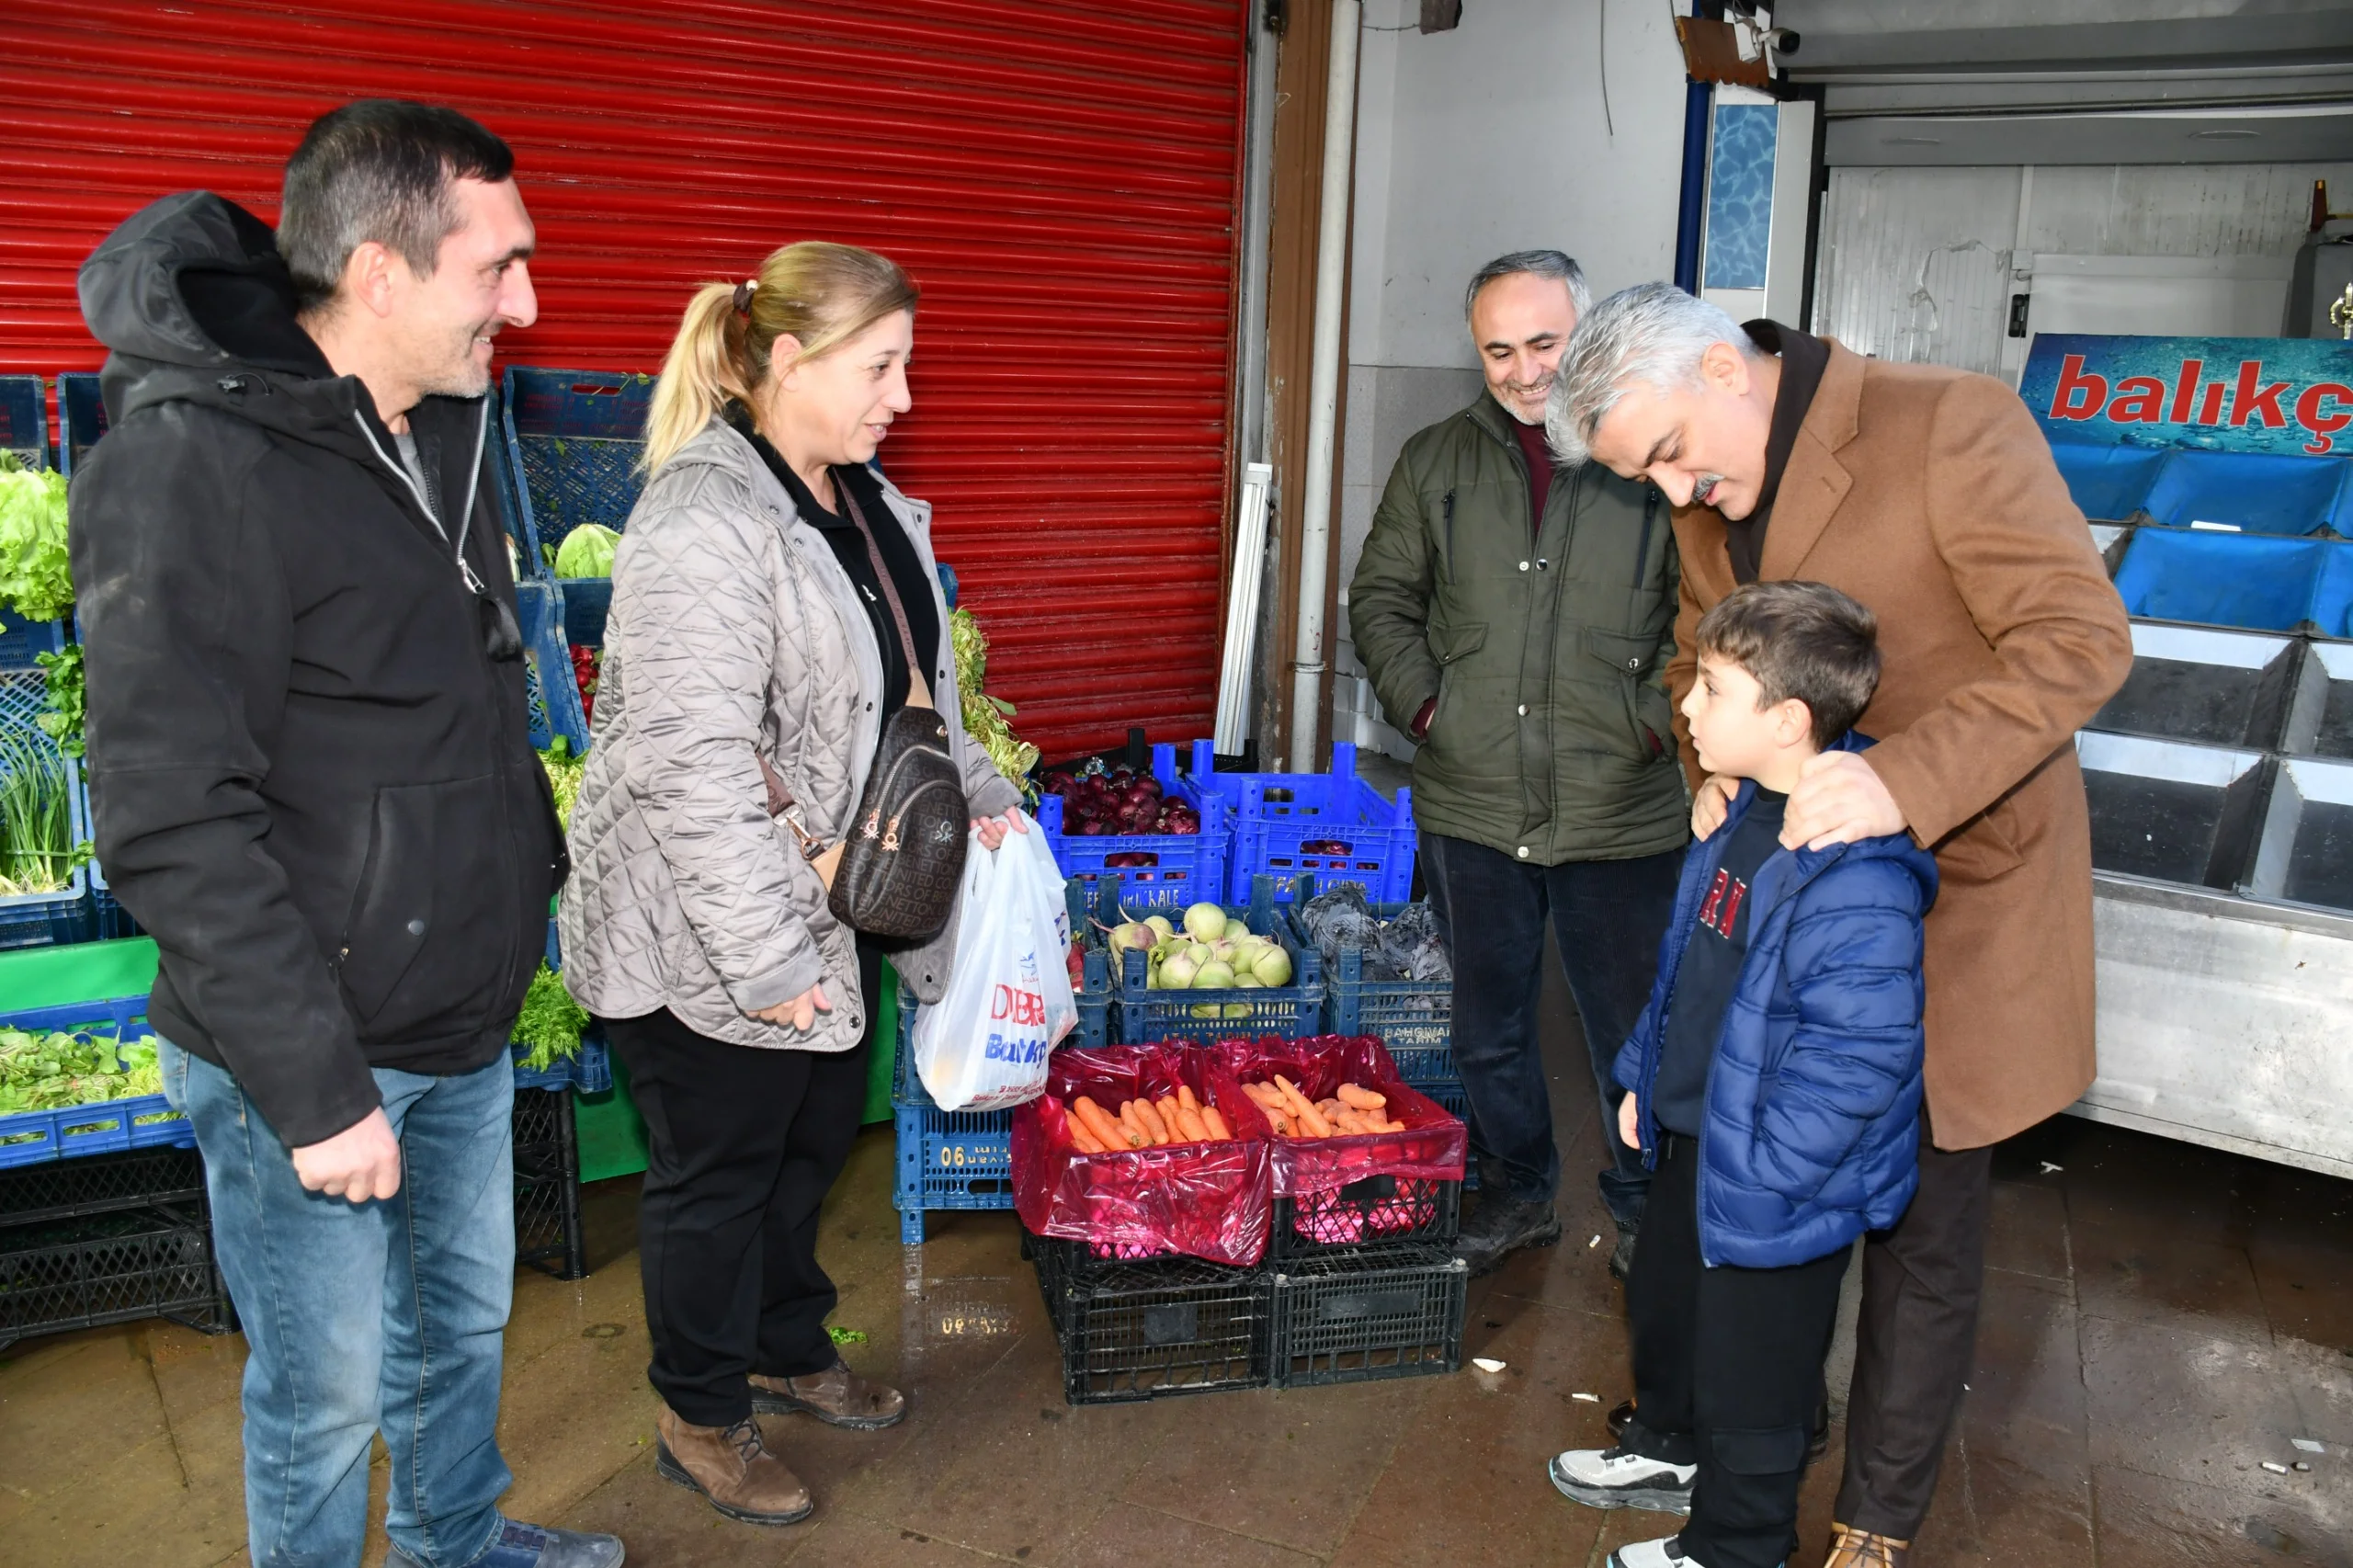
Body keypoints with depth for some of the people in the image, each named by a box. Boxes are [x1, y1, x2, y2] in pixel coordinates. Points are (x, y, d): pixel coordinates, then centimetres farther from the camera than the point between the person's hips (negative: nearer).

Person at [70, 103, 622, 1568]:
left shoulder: (444, 425, 6)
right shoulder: (190, 463, -21)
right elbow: (174, 827, -23)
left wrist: (546, 872, 15)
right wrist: (313, 1090, -21)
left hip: (468, 1020, 8)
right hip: (311, 1054, -8)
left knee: (464, 1320, 24)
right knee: (327, 1391, 11)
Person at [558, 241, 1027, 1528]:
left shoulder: (868, 504, 7)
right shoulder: (703, 524, -24)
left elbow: (920, 683, 20)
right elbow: (696, 769, -28)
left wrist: (978, 792, 8)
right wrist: (768, 962, -25)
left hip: (843, 913, 9)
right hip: (714, 943, -9)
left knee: (812, 1144, 23)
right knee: (717, 1177, 10)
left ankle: (788, 1352, 46)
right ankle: (702, 1420, 32)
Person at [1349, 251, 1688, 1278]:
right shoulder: (1435, 462, 8)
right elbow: (1381, 598, 13)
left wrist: (1658, 720, -9)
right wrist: (1420, 703, 0)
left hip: (1622, 813, -3)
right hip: (1470, 805, 3)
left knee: (1635, 1033, 7)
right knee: (1488, 1026, 16)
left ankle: (1645, 1213, 30)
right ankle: (1516, 1192, 37)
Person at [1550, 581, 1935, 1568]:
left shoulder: (1856, 879, -32)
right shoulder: (1752, 812, 0)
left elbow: (1856, 1060, -31)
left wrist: (1758, 1177, -25)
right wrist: (1647, 1077, 15)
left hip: (1771, 1188, -9)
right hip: (1692, 1136, 10)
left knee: (1747, 1372, 13)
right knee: (1662, 1303, 30)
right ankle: (1668, 1449, 57)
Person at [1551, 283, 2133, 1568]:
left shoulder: (1950, 424, -17)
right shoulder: (1708, 507, 4)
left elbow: (2082, 638, -22)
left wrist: (1904, 781, -34)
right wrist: (1715, 763, -3)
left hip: (1961, 877, -6)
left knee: (1921, 1231, 5)